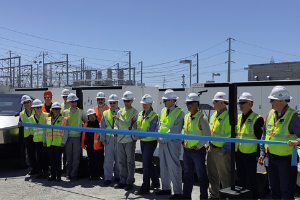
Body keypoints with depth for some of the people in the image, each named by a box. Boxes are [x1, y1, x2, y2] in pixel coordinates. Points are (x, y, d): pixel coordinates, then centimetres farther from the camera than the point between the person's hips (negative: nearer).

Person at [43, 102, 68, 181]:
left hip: (59, 143, -4)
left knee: (58, 159, 1)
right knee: (52, 160, 9)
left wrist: (63, 142, -10)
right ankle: (53, 175, 18)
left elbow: (66, 132, -2)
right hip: (50, 143, 4)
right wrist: (44, 141, 9)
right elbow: (45, 131, 16)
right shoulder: (48, 119, 13)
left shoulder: (63, 119, 1)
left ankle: (59, 176, 10)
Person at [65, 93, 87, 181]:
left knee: (76, 157, -2)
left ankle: (74, 174, 4)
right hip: (68, 136, 1)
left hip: (77, 136, -1)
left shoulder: (81, 112, 6)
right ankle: (68, 174, 14)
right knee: (68, 156, 5)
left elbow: (86, 122, 14)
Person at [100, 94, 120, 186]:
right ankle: (108, 178, 6)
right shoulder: (105, 113, 12)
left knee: (119, 159, 6)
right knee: (108, 159, -1)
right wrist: (103, 139, 5)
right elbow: (102, 127, 11)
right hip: (108, 138, 2)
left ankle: (117, 176, 21)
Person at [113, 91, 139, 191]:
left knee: (130, 162, 1)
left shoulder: (134, 112, -4)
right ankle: (123, 181, 21)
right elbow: (116, 125, 17)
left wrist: (119, 119, -17)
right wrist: (115, 132, -1)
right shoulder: (120, 111, 13)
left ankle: (130, 182, 9)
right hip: (120, 139, 6)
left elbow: (130, 125, -14)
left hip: (129, 140, -6)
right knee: (121, 161, 12)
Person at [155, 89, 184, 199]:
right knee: (163, 166, 14)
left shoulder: (179, 112, -11)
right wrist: (159, 137, 2)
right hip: (162, 142, 8)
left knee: (173, 168, -5)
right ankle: (166, 188, 26)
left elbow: (175, 130, -16)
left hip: (172, 142, -8)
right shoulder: (163, 110, 13)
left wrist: (164, 139, -14)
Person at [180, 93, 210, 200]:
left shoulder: (201, 118, -13)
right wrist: (183, 141, 11)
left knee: (201, 175, 4)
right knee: (187, 174, 16)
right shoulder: (186, 116, 9)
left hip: (197, 151, -7)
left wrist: (198, 146, -14)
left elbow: (207, 135, -14)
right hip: (186, 150, 7)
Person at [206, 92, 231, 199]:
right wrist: (208, 143, 12)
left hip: (221, 151, -9)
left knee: (225, 176, 1)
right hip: (212, 149, 9)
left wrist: (223, 150, -18)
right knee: (212, 174, 19)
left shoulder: (228, 116, -17)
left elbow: (231, 136, -19)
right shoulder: (214, 115, 11)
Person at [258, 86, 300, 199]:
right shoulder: (270, 113, 6)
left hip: (286, 159, -7)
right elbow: (264, 135, 14)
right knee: (274, 189, 18)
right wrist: (262, 153, 13)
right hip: (271, 157, 7)